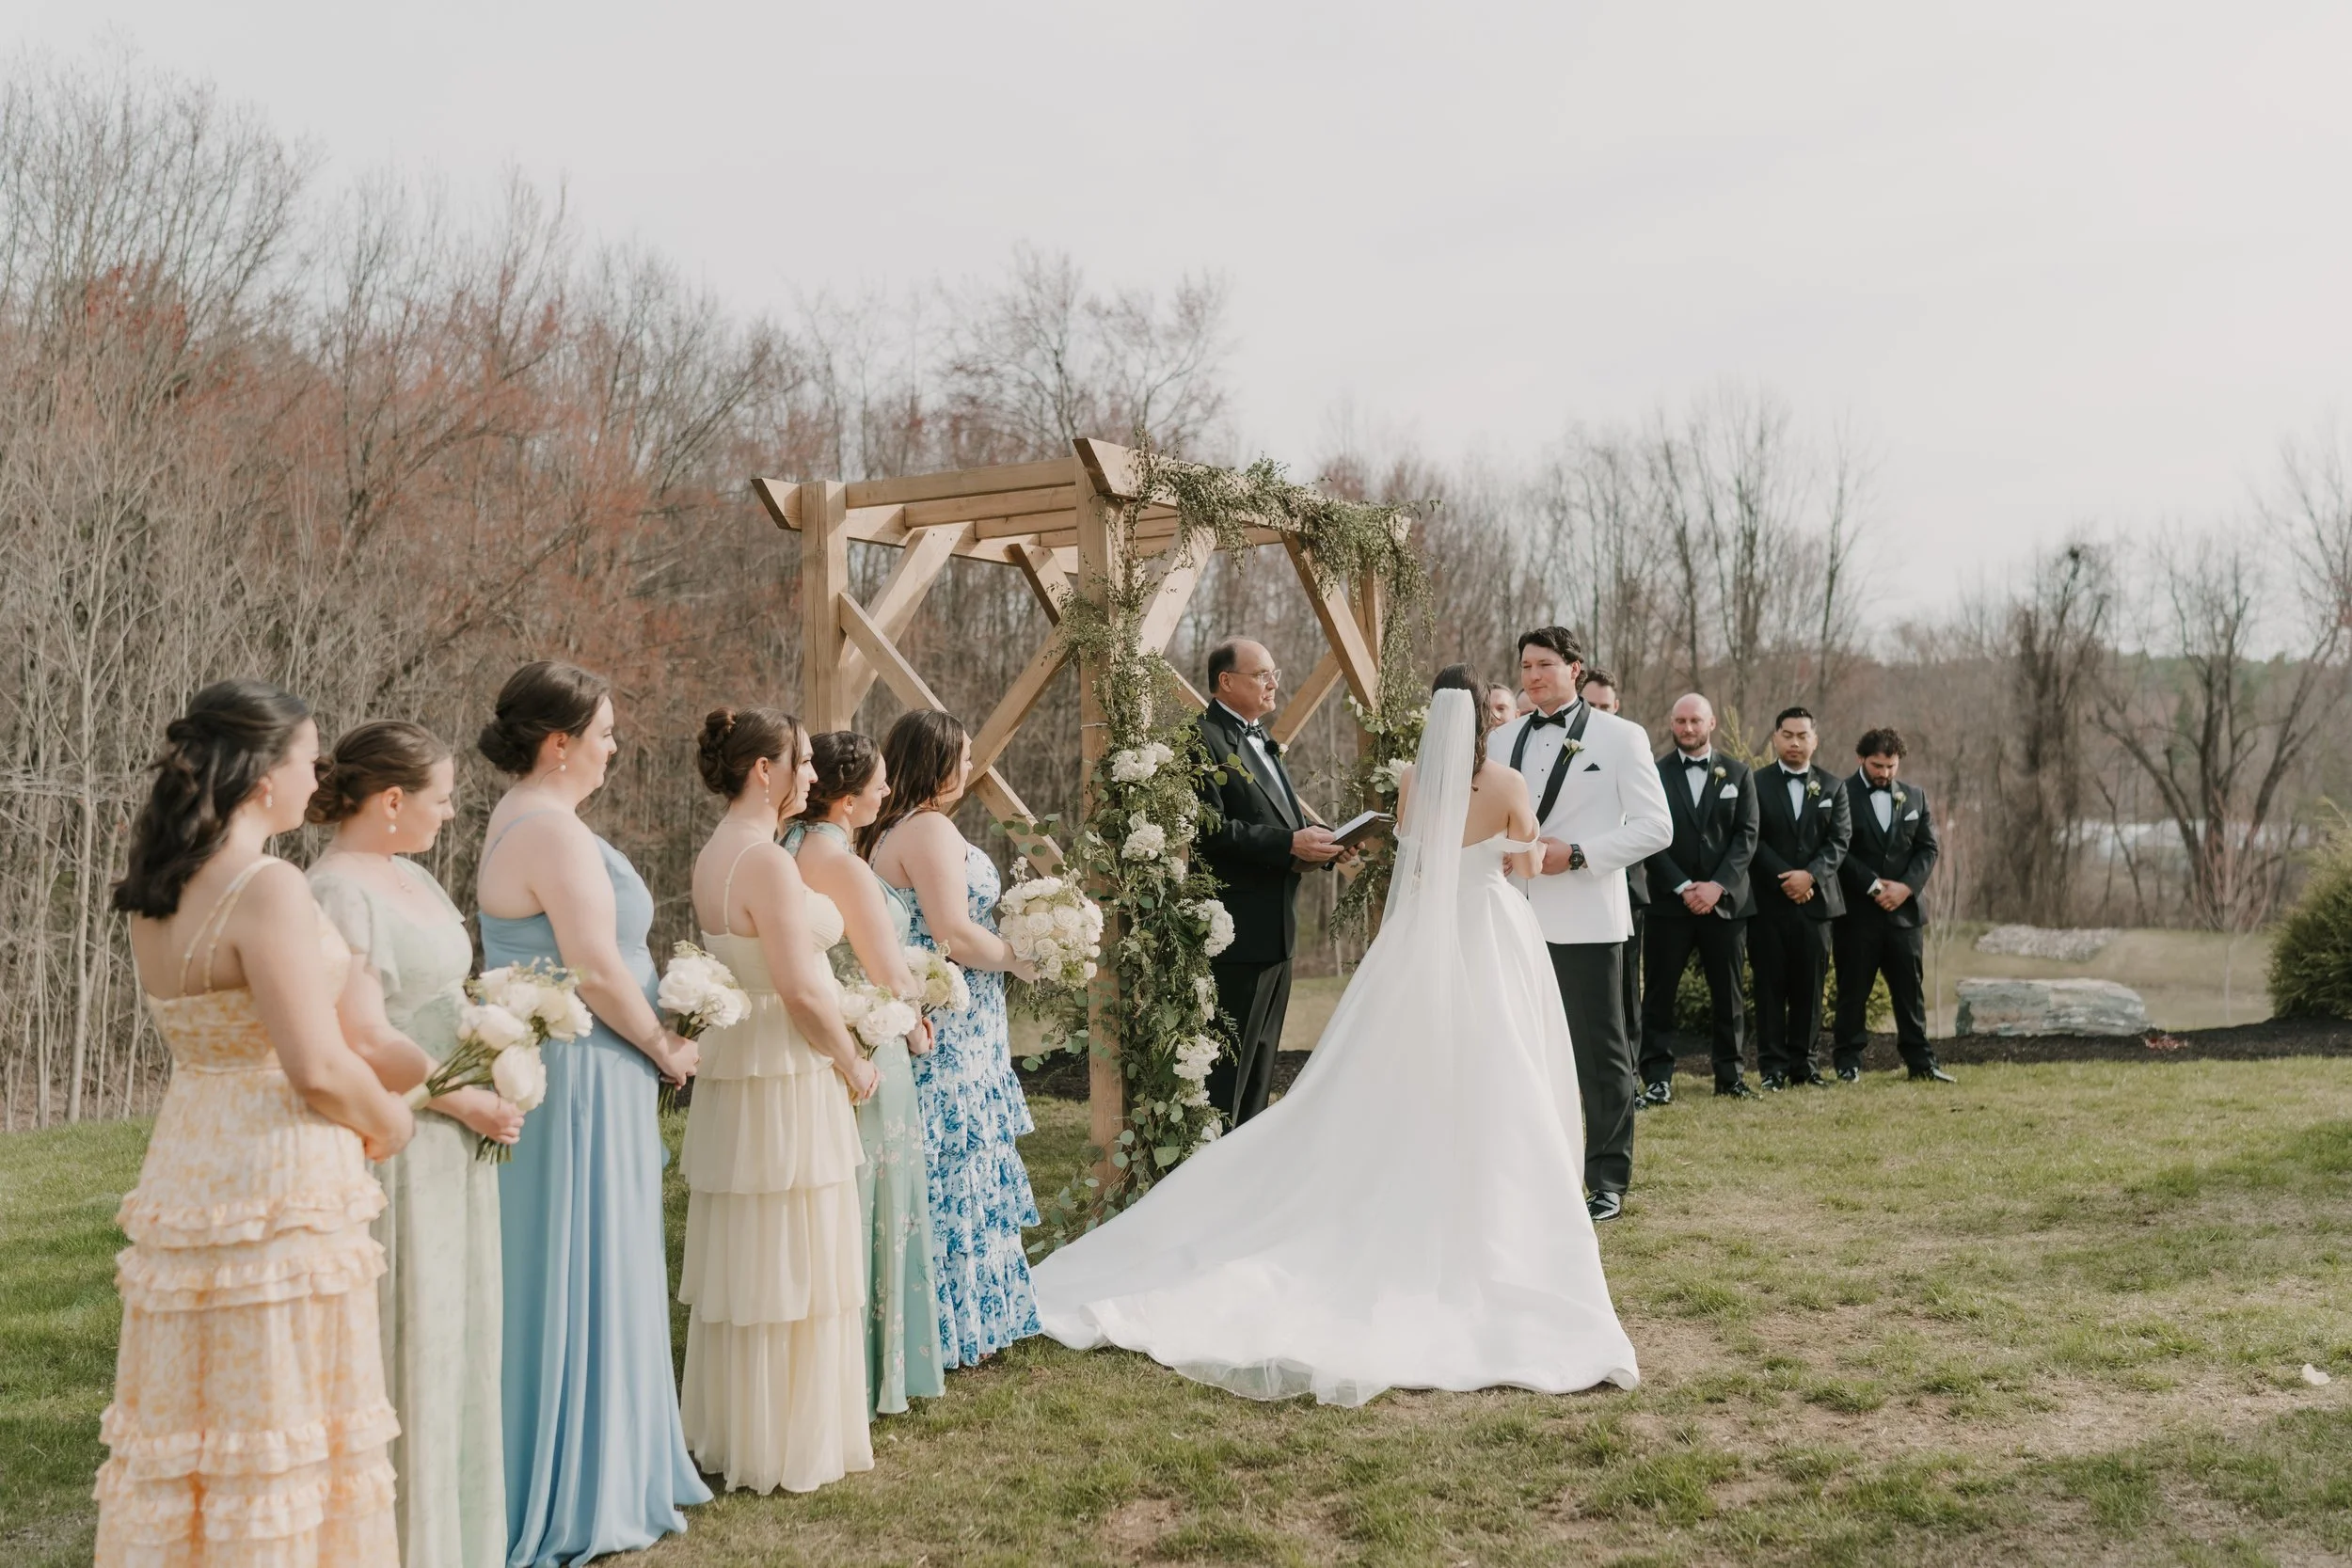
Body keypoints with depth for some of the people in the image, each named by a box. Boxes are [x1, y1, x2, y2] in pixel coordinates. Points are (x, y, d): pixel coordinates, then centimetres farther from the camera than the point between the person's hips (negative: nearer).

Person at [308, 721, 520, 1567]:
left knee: (451, 1338, 16)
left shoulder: (409, 875, 12)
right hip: (389, 1149, -9)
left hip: (450, 1148, 9)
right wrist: (468, 1101, -14)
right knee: (401, 1347, 1)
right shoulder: (339, 891, -17)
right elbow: (363, 1038, -22)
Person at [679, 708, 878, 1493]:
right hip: (786, 1078, -9)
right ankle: (789, 1446, 13)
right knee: (791, 1265, 2)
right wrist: (854, 1063, -7)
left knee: (739, 1264, 17)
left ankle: (731, 1432, 29)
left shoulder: (713, 855, 10)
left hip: (733, 1070, 9)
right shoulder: (767, 861, -20)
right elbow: (801, 989, -22)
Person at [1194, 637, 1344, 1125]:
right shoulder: (1204, 741, -13)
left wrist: (1318, 836, 4)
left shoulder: (1262, 740, 19)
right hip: (1238, 929, -10)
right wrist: (1290, 843, -24)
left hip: (1276, 925, 10)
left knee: (1261, 1056, 17)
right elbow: (1212, 828, -22)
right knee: (1227, 1061, -5)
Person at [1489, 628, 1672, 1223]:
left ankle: (1607, 1180, 13)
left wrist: (1577, 854, -16)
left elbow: (1655, 827, -6)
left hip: (1583, 918, -4)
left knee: (1600, 1052, 3)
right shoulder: (1502, 739, 13)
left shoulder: (1620, 737, -1)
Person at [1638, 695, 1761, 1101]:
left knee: (1728, 992, 6)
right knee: (1660, 991, -2)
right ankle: (1657, 1076, 1)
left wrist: (1718, 885, -11)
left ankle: (1729, 1073, 15)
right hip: (1669, 899, -1)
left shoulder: (1738, 773, 8)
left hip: (1725, 898, 2)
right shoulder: (1654, 773, 2)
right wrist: (1683, 887, -12)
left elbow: (1747, 835, 1)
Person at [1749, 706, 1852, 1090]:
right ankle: (1772, 1066, 3)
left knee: (1810, 985, 5)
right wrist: (1785, 879, -13)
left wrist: (1810, 875, -12)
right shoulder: (1757, 784, 3)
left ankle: (1803, 1061, 13)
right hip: (1769, 900, -2)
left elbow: (1840, 839, 3)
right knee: (1770, 985, -1)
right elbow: (1753, 840, -4)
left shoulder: (1832, 786, 11)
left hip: (1815, 898, 2)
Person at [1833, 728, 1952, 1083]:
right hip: (1856, 910, -4)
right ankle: (1848, 1063, 9)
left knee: (1910, 988, 6)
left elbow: (1928, 848, 8)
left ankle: (1920, 1062, 12)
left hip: (1905, 909, 4)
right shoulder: (1841, 795, -3)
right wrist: (1874, 886, -16)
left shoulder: (1915, 796, 11)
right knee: (1853, 990, 2)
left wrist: (1906, 886, -8)